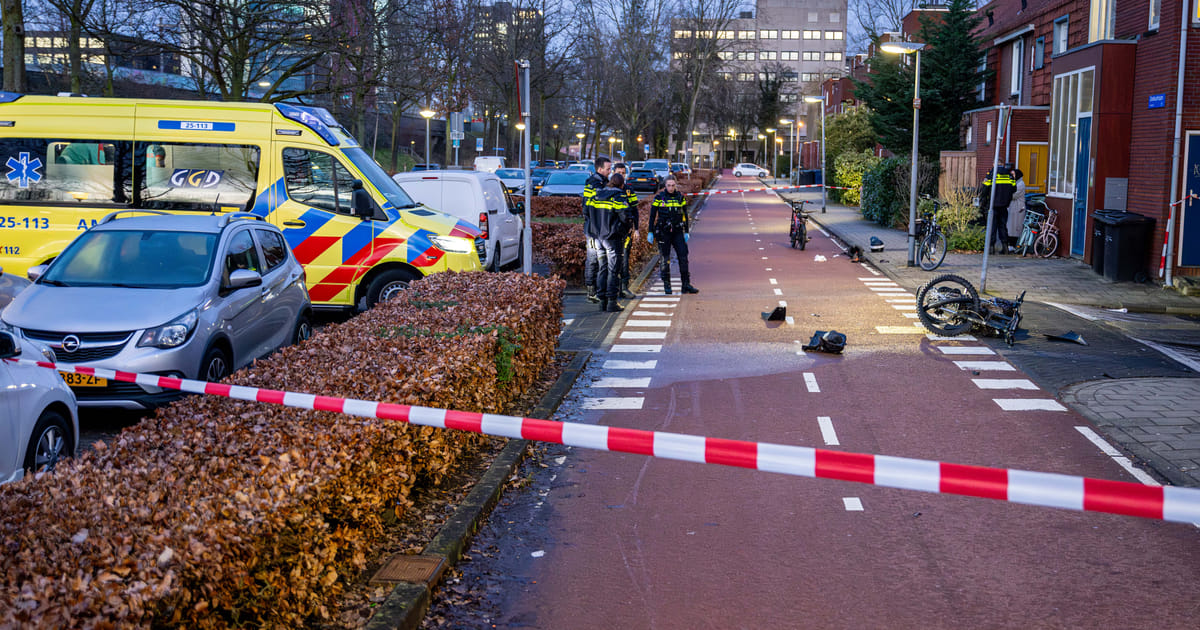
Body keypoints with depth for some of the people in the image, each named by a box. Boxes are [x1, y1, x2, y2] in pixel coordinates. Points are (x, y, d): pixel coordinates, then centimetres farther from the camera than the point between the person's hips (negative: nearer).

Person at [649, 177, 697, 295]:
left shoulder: (680, 197, 6)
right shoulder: (659, 197, -2)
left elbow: (685, 215, 12)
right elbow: (652, 215, 2)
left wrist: (686, 232, 11)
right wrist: (650, 232, -1)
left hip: (677, 232, 2)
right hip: (663, 232, -2)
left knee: (683, 256, -4)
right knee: (666, 259, 2)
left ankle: (686, 285, 0)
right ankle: (667, 285, 12)